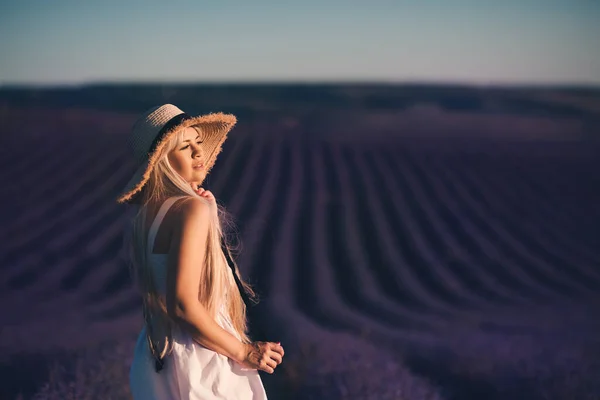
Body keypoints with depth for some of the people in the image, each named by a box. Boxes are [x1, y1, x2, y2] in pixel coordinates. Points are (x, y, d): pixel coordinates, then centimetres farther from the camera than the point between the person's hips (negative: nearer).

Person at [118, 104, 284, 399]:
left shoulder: (147, 211, 5)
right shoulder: (192, 209, -20)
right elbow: (183, 305, -26)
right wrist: (244, 353, -16)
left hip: (159, 352, 9)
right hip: (198, 364, -8)